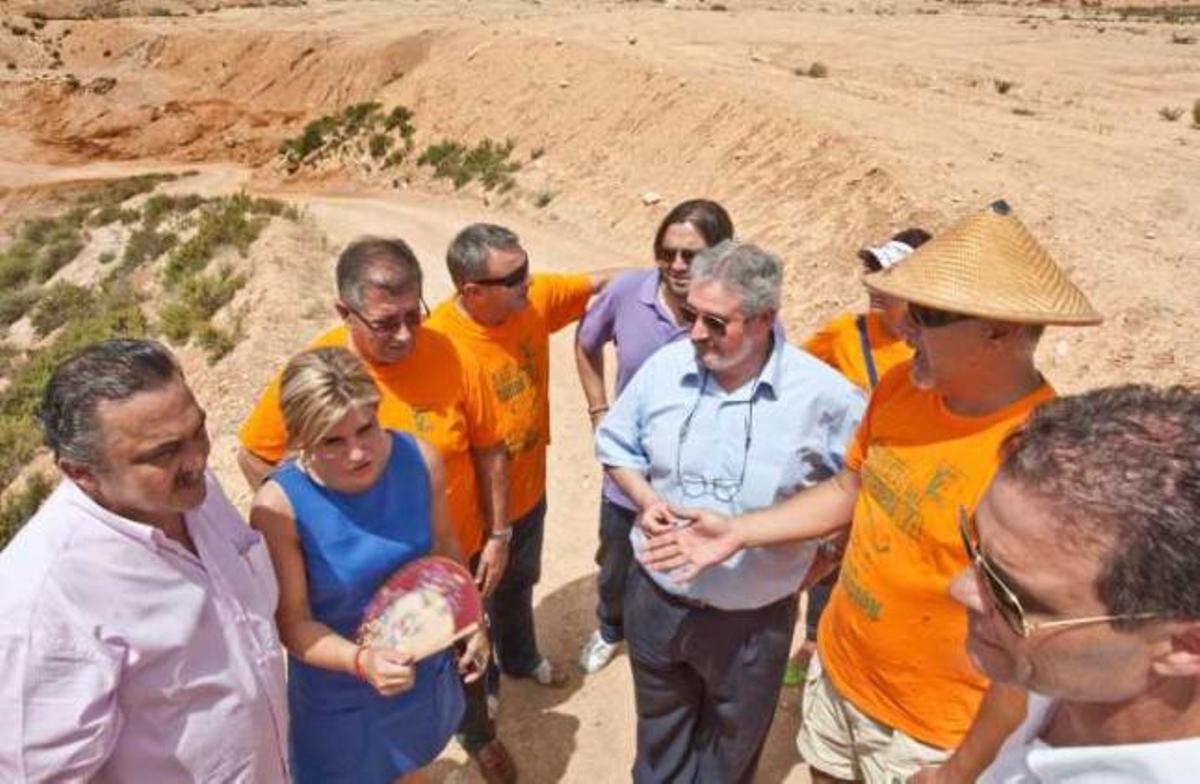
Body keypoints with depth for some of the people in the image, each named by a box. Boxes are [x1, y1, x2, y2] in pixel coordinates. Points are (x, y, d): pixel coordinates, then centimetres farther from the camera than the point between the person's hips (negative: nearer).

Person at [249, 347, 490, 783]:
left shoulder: (421, 460, -20)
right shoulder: (280, 506, -28)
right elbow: (292, 621, -19)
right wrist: (362, 661, -34)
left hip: (423, 667, 3)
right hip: (338, 691, -3)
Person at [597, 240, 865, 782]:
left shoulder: (824, 395, -22)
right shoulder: (664, 367, -12)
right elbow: (616, 446, 3)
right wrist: (646, 499, -14)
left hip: (752, 619, -2)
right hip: (655, 598, 3)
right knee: (659, 736, 29)